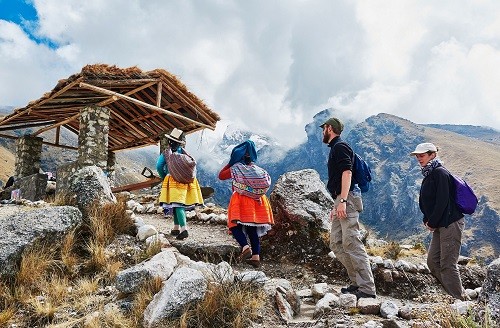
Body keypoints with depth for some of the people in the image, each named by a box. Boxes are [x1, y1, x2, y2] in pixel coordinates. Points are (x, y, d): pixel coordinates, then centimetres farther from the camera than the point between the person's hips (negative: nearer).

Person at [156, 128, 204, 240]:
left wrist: (163, 177, 14)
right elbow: (193, 164, 4)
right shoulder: (183, 152, 5)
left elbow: (159, 167, -3)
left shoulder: (166, 153, -4)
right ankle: (176, 228, 23)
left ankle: (184, 229, -24)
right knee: (179, 204, 15)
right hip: (186, 182, 4)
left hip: (174, 181, -4)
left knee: (177, 205, -9)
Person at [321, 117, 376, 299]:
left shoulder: (340, 146, -5)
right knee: (336, 244, 9)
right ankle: (357, 282, 14)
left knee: (352, 243, -12)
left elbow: (347, 172, -19)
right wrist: (336, 206, 28)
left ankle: (367, 289, -9)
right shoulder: (335, 149, 25)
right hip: (340, 201, 10)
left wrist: (342, 201, -27)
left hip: (347, 200, -10)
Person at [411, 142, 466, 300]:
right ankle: (454, 295, 22)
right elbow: (426, 201, 18)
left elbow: (442, 201, -19)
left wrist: (432, 222, -13)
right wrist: (427, 220, 7)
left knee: (448, 264, -7)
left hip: (451, 223, -10)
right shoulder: (429, 175, 15)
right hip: (440, 224, 10)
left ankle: (460, 300, 4)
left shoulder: (440, 173, -13)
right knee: (433, 260, 11)